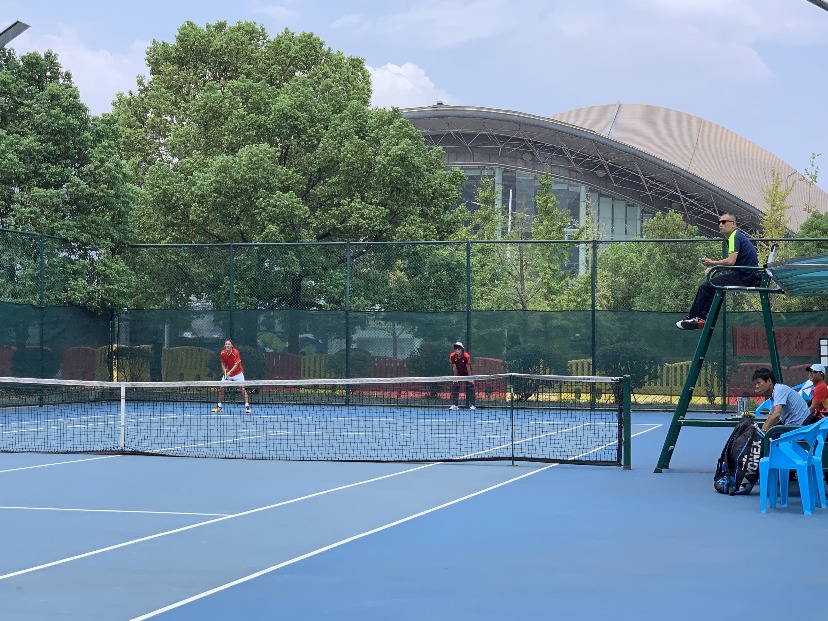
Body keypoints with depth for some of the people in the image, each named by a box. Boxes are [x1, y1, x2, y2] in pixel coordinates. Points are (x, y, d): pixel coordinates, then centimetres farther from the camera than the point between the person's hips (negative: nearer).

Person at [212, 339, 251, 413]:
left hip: (238, 373, -4)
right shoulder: (223, 353, -9)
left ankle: (247, 406, -13)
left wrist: (230, 372, -36)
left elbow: (236, 365, -25)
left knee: (242, 387, -16)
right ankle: (219, 406, 10)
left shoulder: (235, 352, -22)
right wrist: (225, 372, -17)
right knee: (221, 387, -2)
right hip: (227, 373, 4)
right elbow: (223, 364, 0)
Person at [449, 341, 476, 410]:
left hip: (466, 373, -3)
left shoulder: (466, 356, -28)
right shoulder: (452, 356, -20)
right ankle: (454, 405, -2)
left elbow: (468, 368, -22)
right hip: (458, 373, 3)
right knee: (455, 386, -6)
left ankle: (472, 405, -11)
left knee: (470, 386, -13)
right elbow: (454, 368, -10)